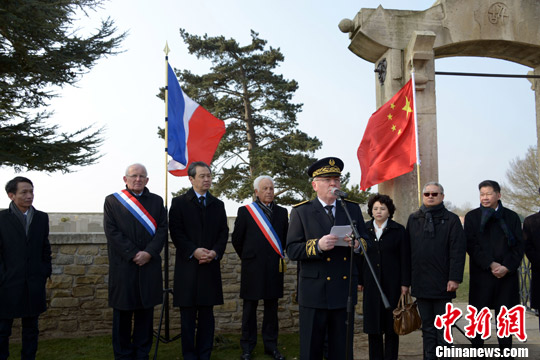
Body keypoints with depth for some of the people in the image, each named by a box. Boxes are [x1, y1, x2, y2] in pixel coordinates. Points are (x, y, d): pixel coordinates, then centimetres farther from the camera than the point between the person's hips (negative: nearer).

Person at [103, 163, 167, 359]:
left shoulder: (156, 201, 12)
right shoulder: (112, 201, 5)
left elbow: (162, 229, 4)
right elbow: (112, 231, -4)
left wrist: (149, 252, -10)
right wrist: (133, 254, -11)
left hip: (149, 265, 2)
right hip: (123, 266, -2)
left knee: (146, 311, 6)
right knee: (123, 312, 6)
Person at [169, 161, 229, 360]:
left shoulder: (218, 205, 13)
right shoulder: (179, 202, 2)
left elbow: (224, 232, 8)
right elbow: (176, 232, -5)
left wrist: (215, 252, -9)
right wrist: (194, 251, -16)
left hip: (210, 265, 3)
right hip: (188, 265, -3)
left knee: (207, 314, 8)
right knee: (188, 314, 5)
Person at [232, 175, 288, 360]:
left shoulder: (281, 212, 8)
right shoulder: (245, 211, -1)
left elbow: (286, 237, 13)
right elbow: (237, 239, 3)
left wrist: (279, 256, 8)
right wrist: (247, 257, 8)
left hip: (274, 268, 3)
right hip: (253, 267, -2)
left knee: (271, 307, 11)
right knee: (250, 307, 7)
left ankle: (271, 345, 23)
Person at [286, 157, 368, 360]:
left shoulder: (353, 209, 11)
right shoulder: (301, 212, 0)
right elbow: (292, 250, -6)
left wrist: (357, 244, -13)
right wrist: (317, 245, -22)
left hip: (345, 292, 3)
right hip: (314, 293, -3)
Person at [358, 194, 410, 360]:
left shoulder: (398, 230, 2)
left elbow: (405, 258, 0)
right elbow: (359, 256, 7)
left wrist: (405, 283, -6)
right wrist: (359, 280, 3)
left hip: (392, 283, -2)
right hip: (371, 283, 2)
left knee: (391, 323, 5)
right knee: (372, 322, 5)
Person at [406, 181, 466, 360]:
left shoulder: (451, 220, 0)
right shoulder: (413, 219, 11)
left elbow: (458, 251, -5)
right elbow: (407, 249, 10)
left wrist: (455, 278, -13)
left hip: (442, 283, -3)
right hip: (420, 282, 3)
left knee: (442, 327, 5)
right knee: (427, 326, 11)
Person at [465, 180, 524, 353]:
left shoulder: (512, 217, 9)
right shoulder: (472, 217, 4)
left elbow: (519, 246, 5)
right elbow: (471, 245, -3)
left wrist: (507, 267, -8)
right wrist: (490, 265, -12)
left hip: (507, 274, 1)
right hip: (481, 274, -1)